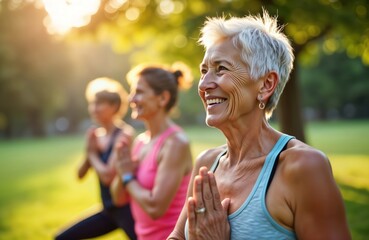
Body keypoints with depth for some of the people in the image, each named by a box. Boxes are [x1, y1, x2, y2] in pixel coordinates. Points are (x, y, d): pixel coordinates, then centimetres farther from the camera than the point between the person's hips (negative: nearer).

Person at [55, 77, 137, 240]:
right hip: (108, 211, 8)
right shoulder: (98, 135, 6)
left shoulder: (124, 134, -15)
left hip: (125, 210, -8)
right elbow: (81, 174, 7)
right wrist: (89, 151, -9)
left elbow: (108, 176, -22)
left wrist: (93, 154, -5)